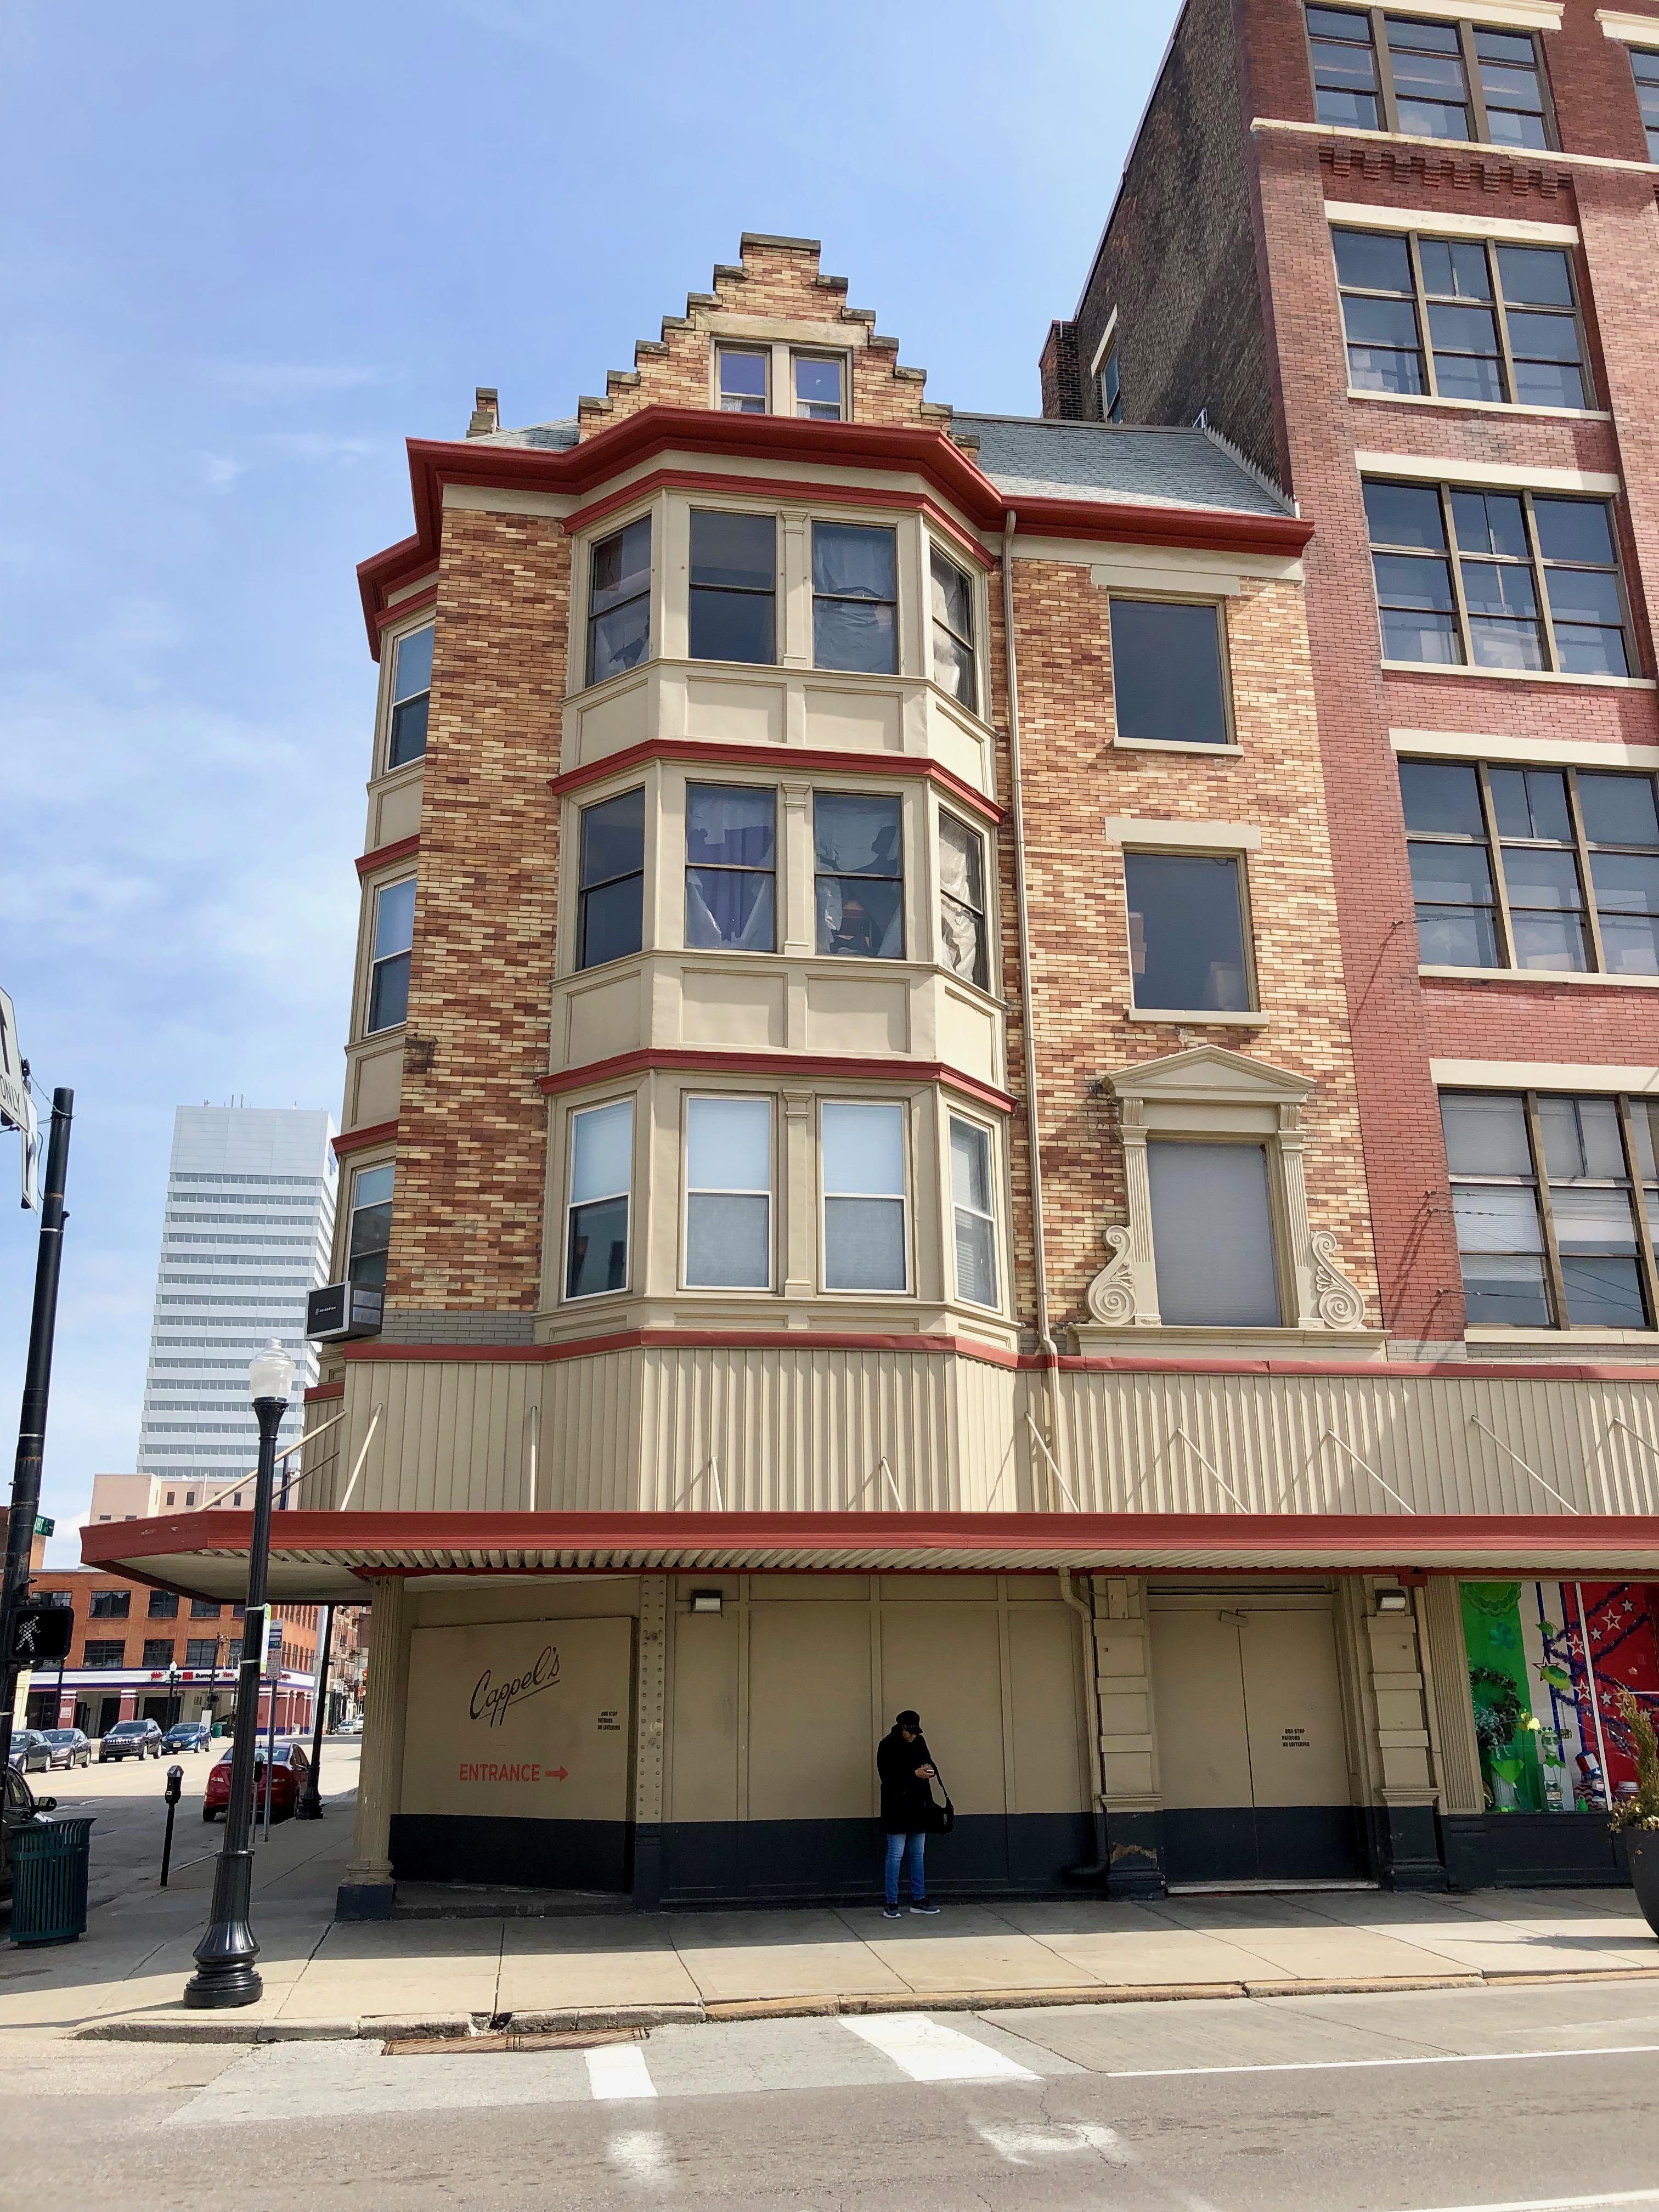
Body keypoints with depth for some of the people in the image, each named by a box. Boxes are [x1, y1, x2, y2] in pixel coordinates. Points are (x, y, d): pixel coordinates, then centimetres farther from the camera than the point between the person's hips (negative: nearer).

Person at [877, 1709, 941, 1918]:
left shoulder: (919, 1741, 8)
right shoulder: (888, 1745, -10)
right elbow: (887, 1776, -16)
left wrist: (928, 1768, 0)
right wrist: (915, 1774, -21)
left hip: (918, 1807, 7)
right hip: (897, 1809, -6)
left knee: (918, 1855, 12)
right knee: (895, 1855, -4)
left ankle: (919, 1900, 20)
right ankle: (891, 1904, 2)